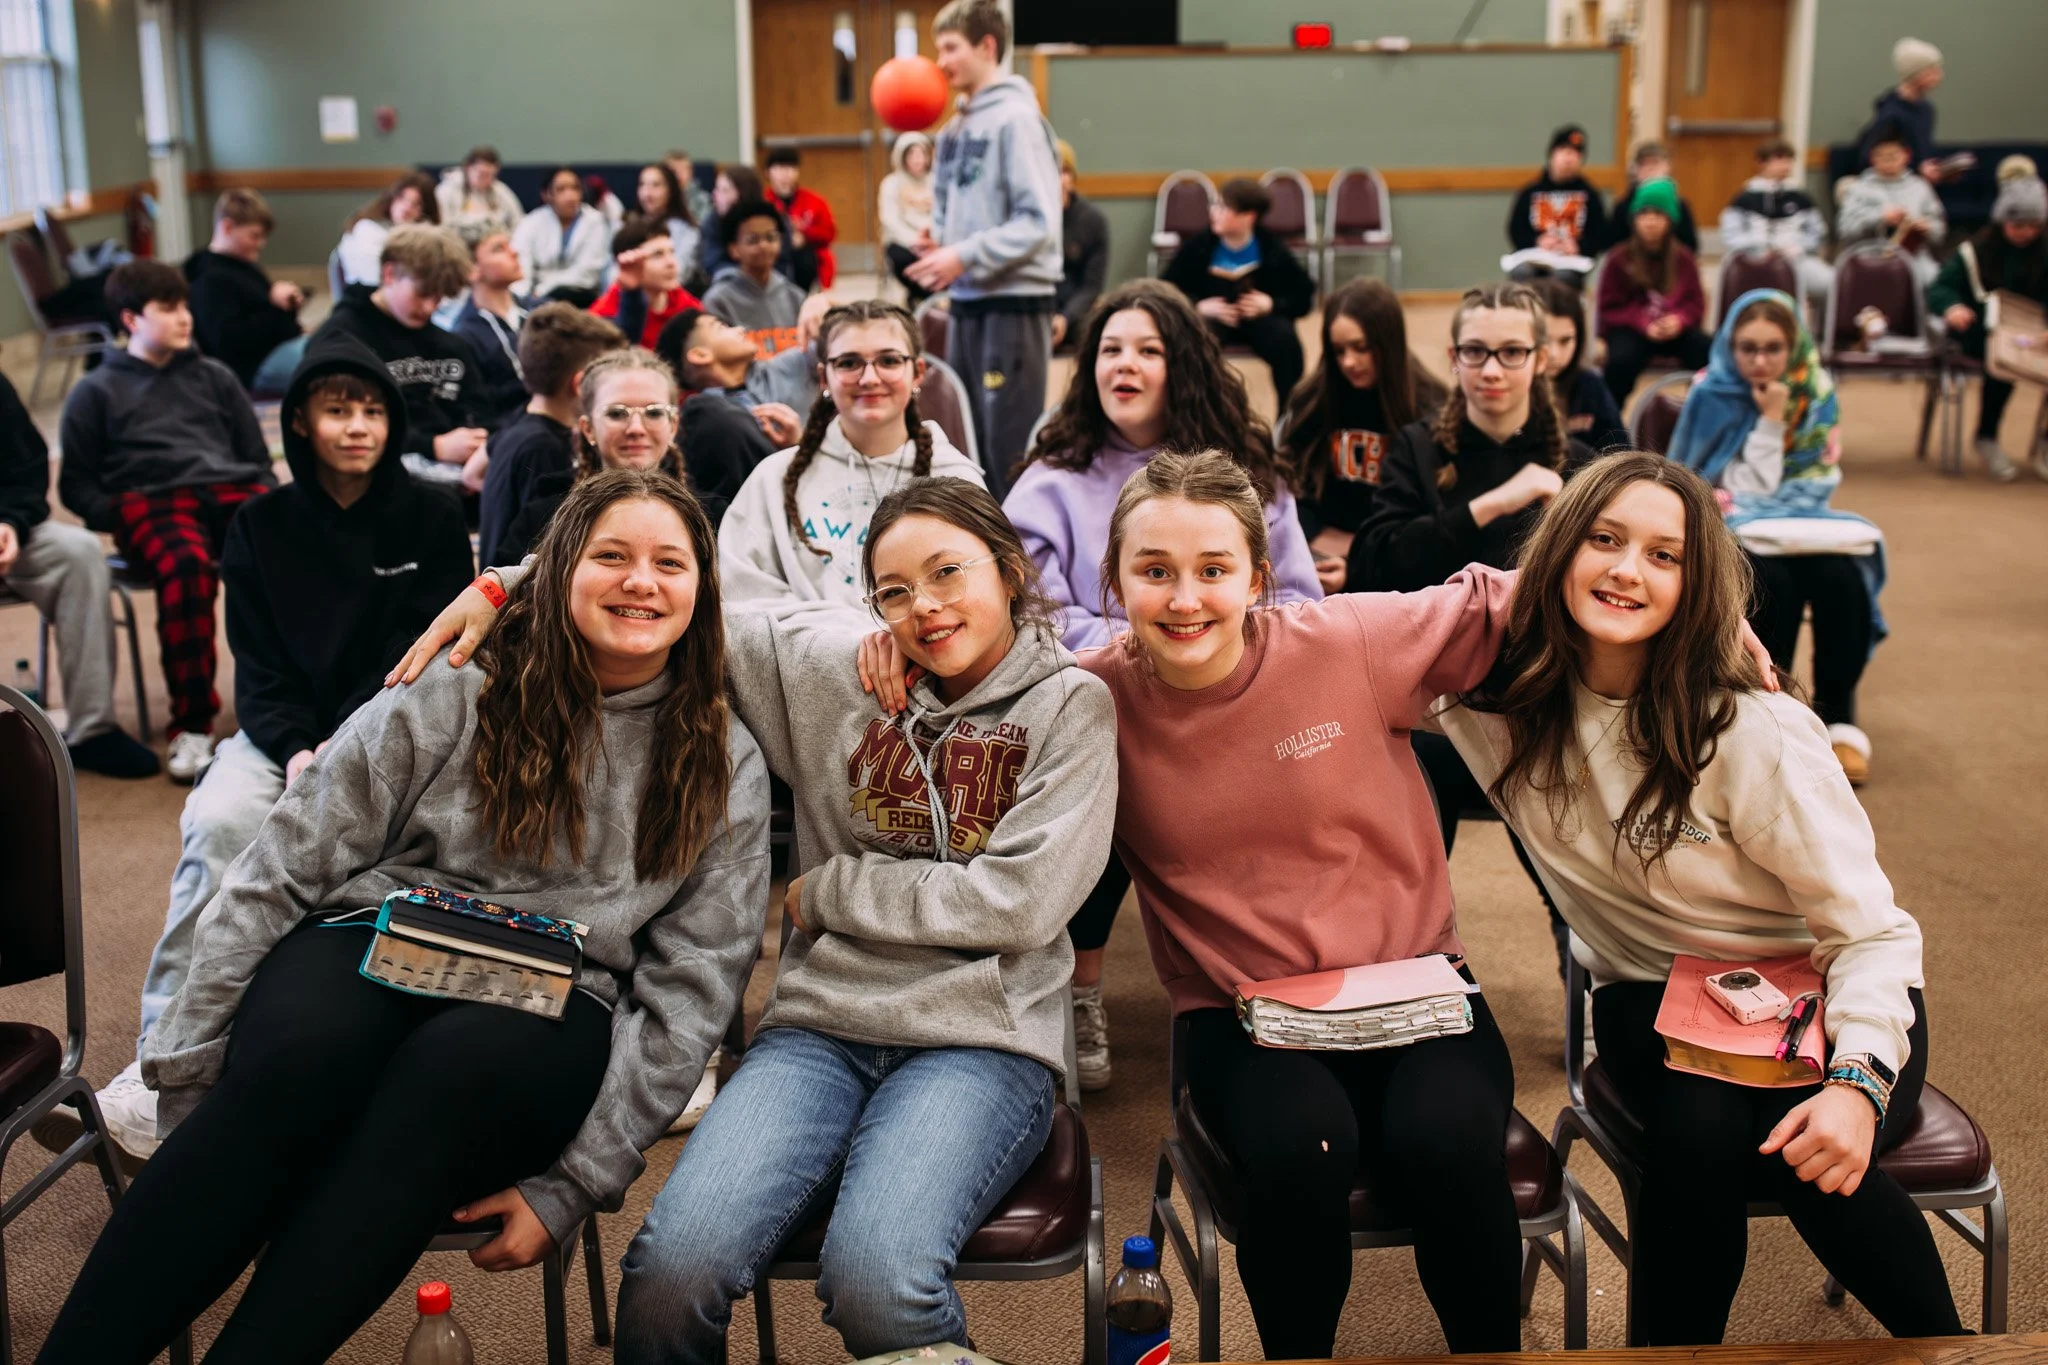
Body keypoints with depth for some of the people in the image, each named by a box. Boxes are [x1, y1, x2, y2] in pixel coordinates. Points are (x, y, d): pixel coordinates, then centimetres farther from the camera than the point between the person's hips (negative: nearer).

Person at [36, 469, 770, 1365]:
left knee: (450, 1069, -36)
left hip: (548, 1012, 0)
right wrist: (192, 1092, -4)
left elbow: (691, 987, 1)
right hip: (375, 954, 0)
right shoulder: (448, 697, 3)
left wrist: (572, 1185, -9)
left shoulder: (726, 769, 6)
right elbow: (279, 875, 2)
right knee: (300, 1055, -35)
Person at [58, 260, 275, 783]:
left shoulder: (214, 377, 29)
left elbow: (257, 457, 28)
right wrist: (119, 516, -2)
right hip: (152, 501, -2)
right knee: (186, 564, -40)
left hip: (233, 490, 2)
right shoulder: (96, 392, 21)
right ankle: (191, 725, -36)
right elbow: (76, 484, 17)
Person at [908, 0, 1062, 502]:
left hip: (1014, 302, -8)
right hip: (967, 300, 8)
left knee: (1010, 447, -4)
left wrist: (964, 256, -17)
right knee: (967, 439, 13)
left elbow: (1039, 222, -17)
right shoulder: (957, 126, 12)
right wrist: (938, 243, 1)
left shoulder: (1016, 118, -11)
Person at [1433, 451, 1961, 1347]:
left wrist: (1858, 1080, -34)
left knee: (1813, 1154, -32)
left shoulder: (1756, 734, -21)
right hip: (1655, 994, 2)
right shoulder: (1499, 703, -10)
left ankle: (1946, 1346, -6)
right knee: (1700, 1128, -32)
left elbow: (1869, 933, -17)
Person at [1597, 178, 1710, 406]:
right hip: (1629, 329, -2)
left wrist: (1679, 320, -17)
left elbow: (1696, 303, 7)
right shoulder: (1619, 259, -1)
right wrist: (1644, 324, -19)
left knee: (1706, 350, -27)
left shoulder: (1683, 259, 7)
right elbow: (1611, 309, -2)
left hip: (1674, 328, 3)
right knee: (1622, 359, -36)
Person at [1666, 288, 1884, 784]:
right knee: (1775, 580, -33)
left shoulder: (1815, 390, 1)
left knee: (1840, 574, -28)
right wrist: (1770, 422, -20)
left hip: (1793, 523, 3)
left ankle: (1839, 717, -17)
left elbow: (1822, 478, 2)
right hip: (1728, 533, -3)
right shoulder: (1712, 394, -10)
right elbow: (1746, 491, -11)